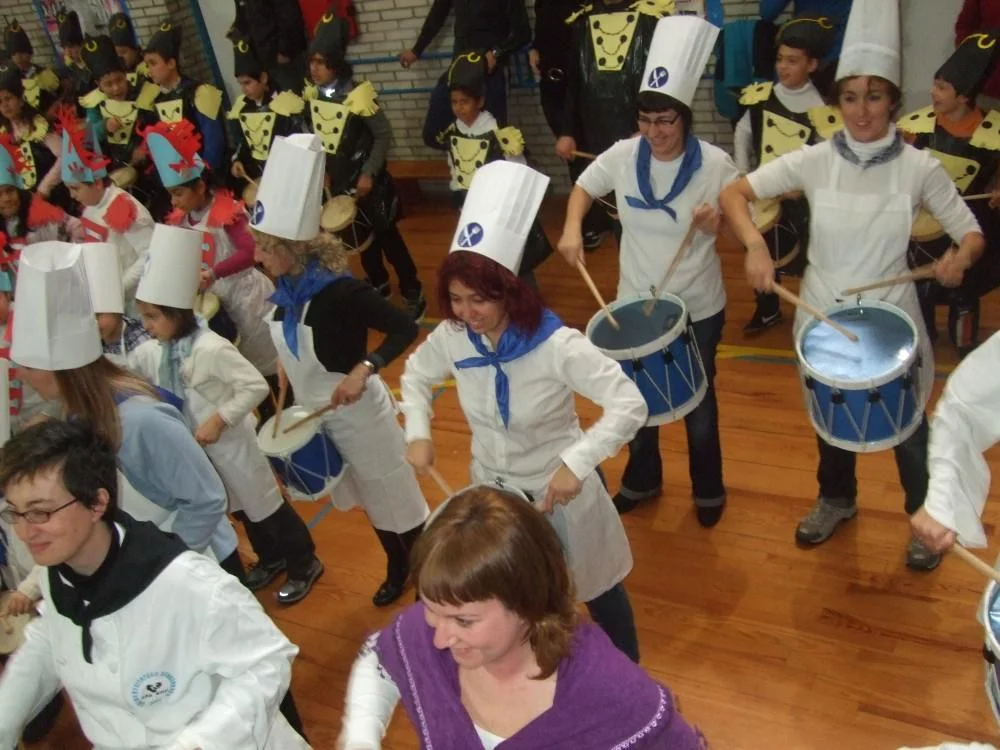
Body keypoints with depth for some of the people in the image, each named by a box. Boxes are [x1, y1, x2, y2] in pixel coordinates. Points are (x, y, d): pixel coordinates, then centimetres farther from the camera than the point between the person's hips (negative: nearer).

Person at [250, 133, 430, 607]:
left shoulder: (341, 291, -26)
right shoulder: (285, 291, -6)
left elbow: (405, 328, -23)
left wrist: (365, 369, -34)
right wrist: (290, 401, 7)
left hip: (358, 413, -7)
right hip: (313, 416, 7)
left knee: (396, 498, 10)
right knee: (367, 499, 25)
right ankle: (397, 569, 47)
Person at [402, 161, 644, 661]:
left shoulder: (556, 345, -31)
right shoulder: (452, 337, -15)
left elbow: (630, 405, -32)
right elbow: (415, 375, 6)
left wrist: (576, 462, -40)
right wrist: (418, 434, -9)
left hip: (557, 488, -4)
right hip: (489, 486, 5)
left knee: (594, 586, 19)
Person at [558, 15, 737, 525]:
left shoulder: (714, 164, -18)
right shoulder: (623, 156, -10)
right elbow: (585, 185, 8)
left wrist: (718, 224, -32)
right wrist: (572, 228, -10)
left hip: (698, 308, -3)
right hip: (636, 303, 3)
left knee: (698, 401, 16)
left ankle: (708, 489, 39)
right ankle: (642, 479, 44)